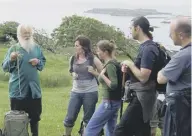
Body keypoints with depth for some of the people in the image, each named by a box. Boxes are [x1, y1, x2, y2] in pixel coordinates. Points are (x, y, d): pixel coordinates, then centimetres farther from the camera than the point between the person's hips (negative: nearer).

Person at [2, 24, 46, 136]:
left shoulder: (37, 48, 7)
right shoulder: (14, 48, -4)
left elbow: (43, 63, 16)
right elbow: (5, 68, -7)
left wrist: (38, 62, -6)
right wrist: (11, 59, -27)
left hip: (33, 88, 4)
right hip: (18, 89, -3)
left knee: (35, 115, 14)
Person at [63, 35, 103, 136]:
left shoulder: (93, 59, -7)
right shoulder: (73, 59, 3)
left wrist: (93, 71, -18)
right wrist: (73, 75, -1)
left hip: (90, 93, -3)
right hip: (75, 92, 3)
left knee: (88, 119, 6)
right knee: (70, 117, 4)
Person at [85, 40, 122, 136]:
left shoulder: (110, 65, -17)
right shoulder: (113, 63, 12)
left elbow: (113, 85, -24)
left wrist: (102, 75, -17)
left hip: (109, 102, -10)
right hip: (114, 101, 10)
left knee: (91, 128, -4)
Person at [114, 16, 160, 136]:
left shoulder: (148, 49, -18)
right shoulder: (146, 46, 11)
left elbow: (143, 77, -24)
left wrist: (130, 64, -12)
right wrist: (129, 67, 4)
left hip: (142, 96, -10)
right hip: (141, 95, 10)